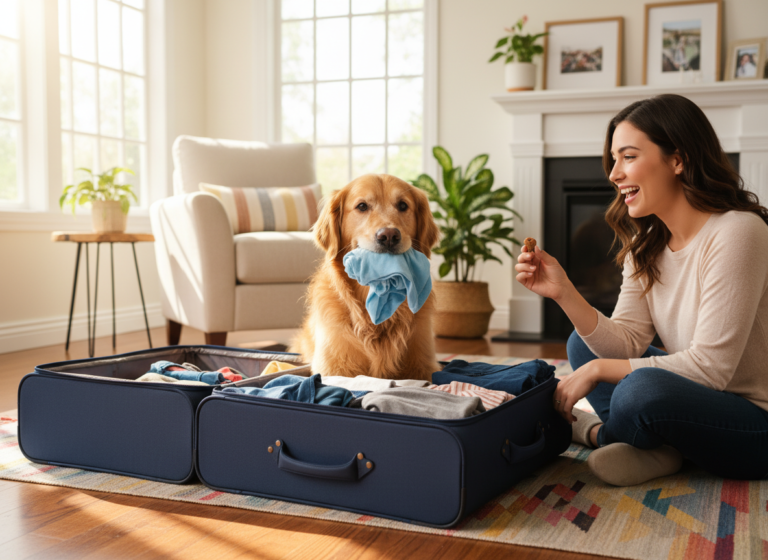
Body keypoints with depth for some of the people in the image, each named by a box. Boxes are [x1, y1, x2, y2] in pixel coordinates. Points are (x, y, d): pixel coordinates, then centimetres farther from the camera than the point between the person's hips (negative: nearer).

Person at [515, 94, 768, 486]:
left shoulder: (735, 234, -22)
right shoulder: (648, 246, 4)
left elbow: (709, 366, -25)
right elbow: (626, 343, -4)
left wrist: (598, 369, -20)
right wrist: (564, 293, -17)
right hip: (701, 402, 8)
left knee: (641, 390, -34)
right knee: (584, 344, 6)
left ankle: (598, 432, -1)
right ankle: (653, 447, -9)